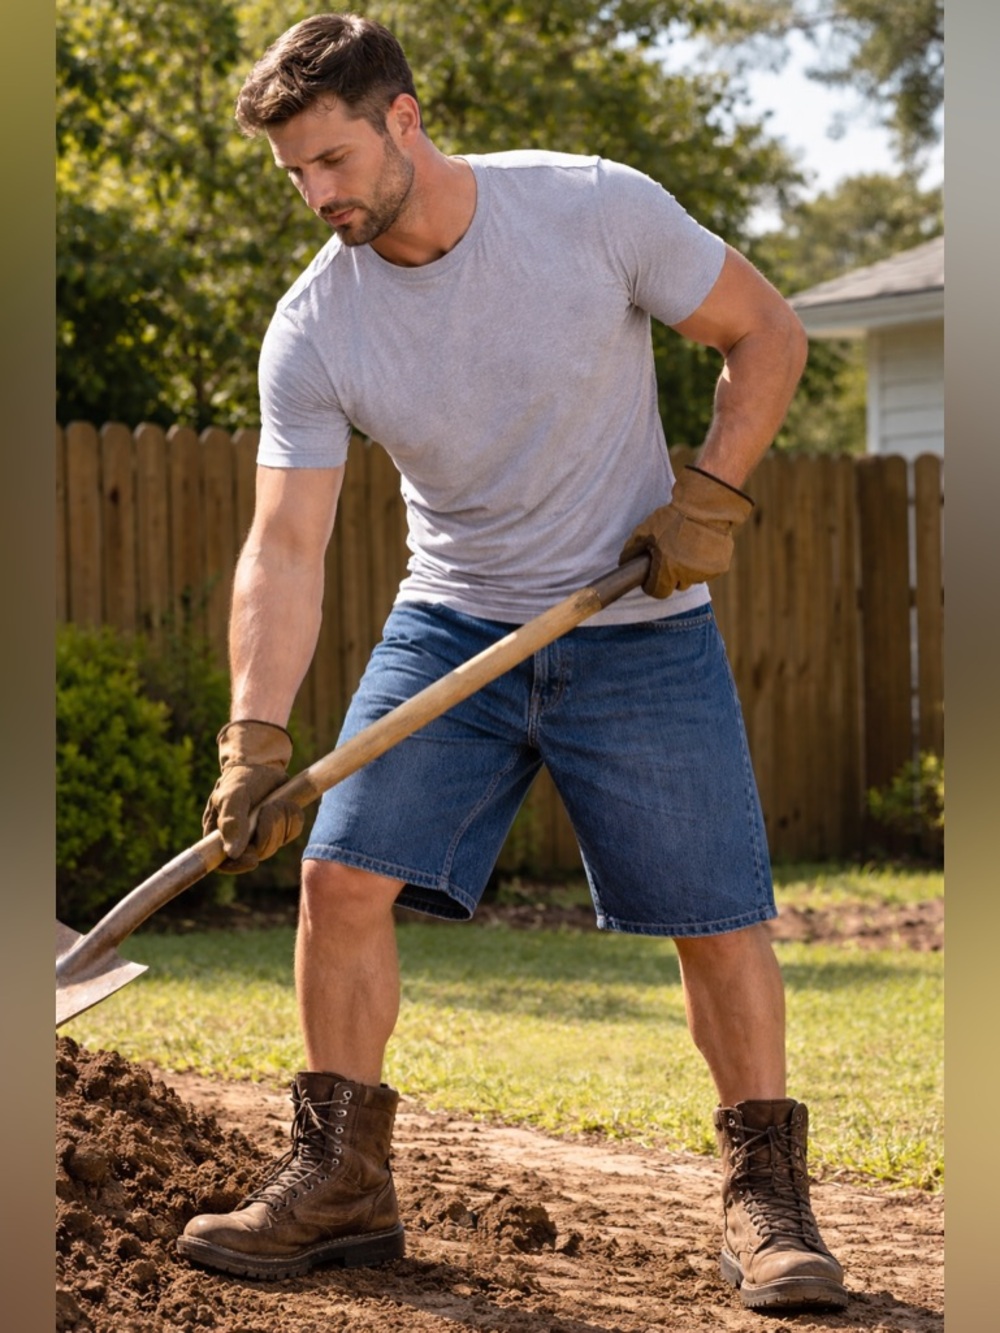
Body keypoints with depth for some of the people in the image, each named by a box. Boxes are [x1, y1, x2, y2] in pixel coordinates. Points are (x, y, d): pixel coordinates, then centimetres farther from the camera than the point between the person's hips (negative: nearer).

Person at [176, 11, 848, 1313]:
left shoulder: (602, 210, -15)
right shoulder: (313, 328, -10)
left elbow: (766, 334, -2)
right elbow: (286, 544, -13)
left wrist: (711, 494, -14)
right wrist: (257, 738, -24)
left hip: (641, 634, -2)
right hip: (450, 628, 2)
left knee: (720, 922, -4)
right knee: (343, 872, -11)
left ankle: (767, 1200, 12)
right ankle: (343, 1181, 3)